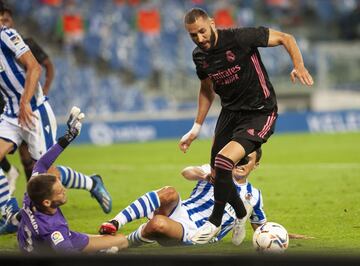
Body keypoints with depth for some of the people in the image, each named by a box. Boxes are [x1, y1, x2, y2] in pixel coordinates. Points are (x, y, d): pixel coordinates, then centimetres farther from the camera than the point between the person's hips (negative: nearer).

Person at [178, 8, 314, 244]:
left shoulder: (239, 38, -21)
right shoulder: (199, 56, -1)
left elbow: (285, 38, -13)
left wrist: (299, 65, -29)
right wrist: (196, 128, 17)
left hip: (260, 114, -7)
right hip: (230, 112, 7)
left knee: (223, 162, -24)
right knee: (217, 173, 7)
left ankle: (215, 222, -4)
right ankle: (241, 214, 37)